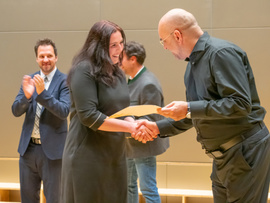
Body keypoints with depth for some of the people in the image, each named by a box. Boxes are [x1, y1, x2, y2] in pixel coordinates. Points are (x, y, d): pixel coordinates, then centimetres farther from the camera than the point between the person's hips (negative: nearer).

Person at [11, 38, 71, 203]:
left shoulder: (64, 81, -8)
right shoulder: (30, 80, 7)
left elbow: (64, 111, -19)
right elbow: (16, 111, 0)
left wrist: (42, 92, -29)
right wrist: (26, 95, -20)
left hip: (52, 149, -5)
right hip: (28, 148, 5)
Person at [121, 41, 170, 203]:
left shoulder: (148, 84, -24)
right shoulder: (132, 80, 7)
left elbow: (150, 120, -24)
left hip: (143, 145, -10)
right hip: (130, 145, 10)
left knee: (148, 189, -2)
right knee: (129, 185, 21)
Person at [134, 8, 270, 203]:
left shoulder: (222, 53, -17)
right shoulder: (193, 64, 13)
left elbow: (240, 104, -24)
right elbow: (195, 115, 20)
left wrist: (189, 109, -24)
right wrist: (157, 127, 12)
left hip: (245, 152, -9)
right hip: (222, 156, 9)